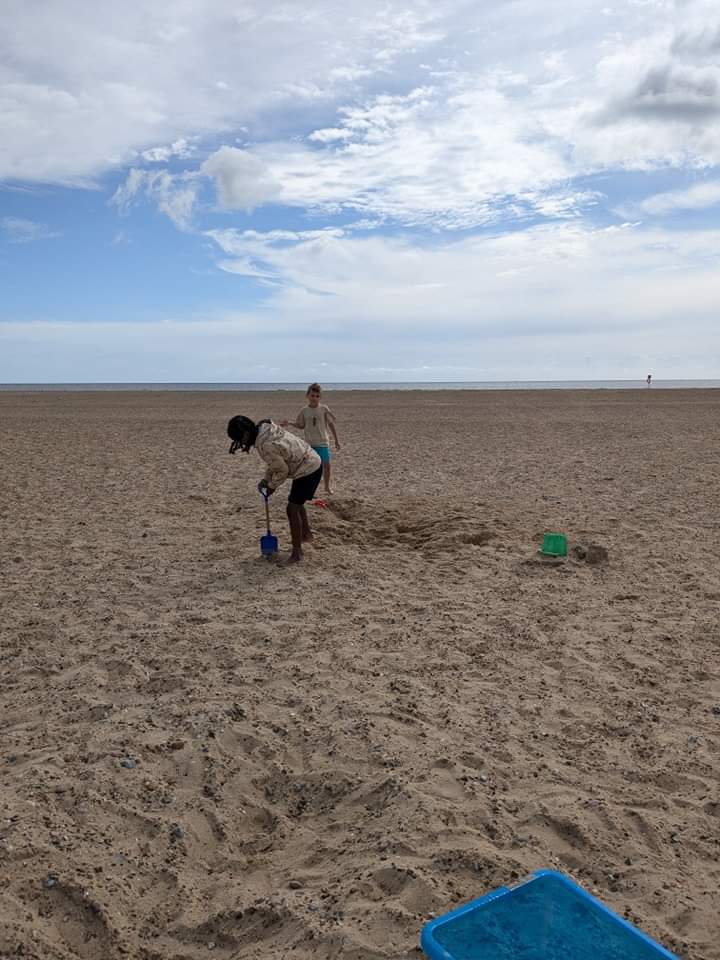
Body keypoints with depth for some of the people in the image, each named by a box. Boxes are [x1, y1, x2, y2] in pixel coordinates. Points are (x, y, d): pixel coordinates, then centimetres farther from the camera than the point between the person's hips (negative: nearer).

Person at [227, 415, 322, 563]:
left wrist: (272, 486, -2)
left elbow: (282, 470, -18)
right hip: (312, 463, 10)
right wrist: (266, 479, 8)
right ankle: (306, 534, 44)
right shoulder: (266, 427, 0)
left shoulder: (265, 445, -29)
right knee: (297, 504, 25)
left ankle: (297, 551, 2)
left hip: (308, 470, -10)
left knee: (292, 509, -6)